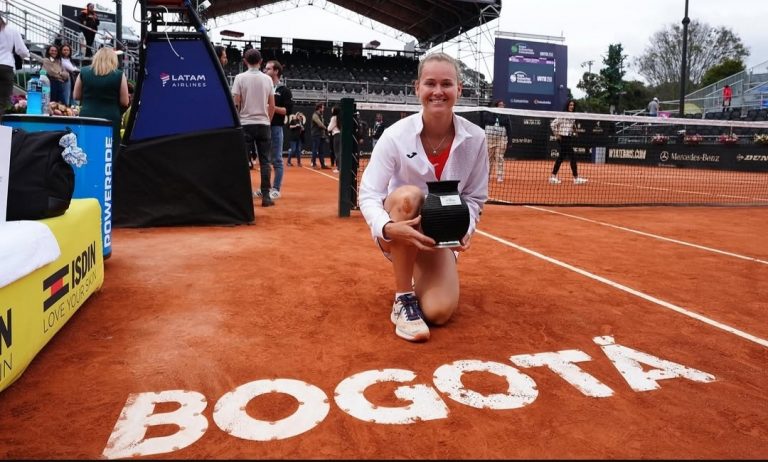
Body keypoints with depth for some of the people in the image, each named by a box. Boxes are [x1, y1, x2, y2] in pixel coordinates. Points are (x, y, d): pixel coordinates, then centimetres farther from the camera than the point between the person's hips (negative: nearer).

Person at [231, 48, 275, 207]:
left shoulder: (240, 77, -3)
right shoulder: (267, 79, 4)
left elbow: (235, 103, -6)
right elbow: (272, 105, 6)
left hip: (246, 124, -2)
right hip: (263, 125, 2)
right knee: (264, 161, 3)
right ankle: (265, 196, 1)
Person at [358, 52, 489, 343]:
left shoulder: (475, 138, -12)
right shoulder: (395, 135, -19)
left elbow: (475, 197, -2)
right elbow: (368, 195, -20)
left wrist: (464, 229, -21)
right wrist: (387, 228, -40)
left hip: (440, 233, 2)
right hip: (397, 230, -2)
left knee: (438, 312, -18)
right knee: (408, 195, -38)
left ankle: (421, 277, 23)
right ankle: (403, 299, -22)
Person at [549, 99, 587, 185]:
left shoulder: (572, 117, 12)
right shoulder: (562, 115, -12)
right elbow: (553, 124, -15)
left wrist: (574, 132, 6)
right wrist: (557, 135, -11)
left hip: (569, 139, 8)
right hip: (563, 138, -8)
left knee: (561, 158, 10)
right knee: (573, 157, -6)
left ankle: (553, 177, 14)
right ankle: (576, 178, 0)